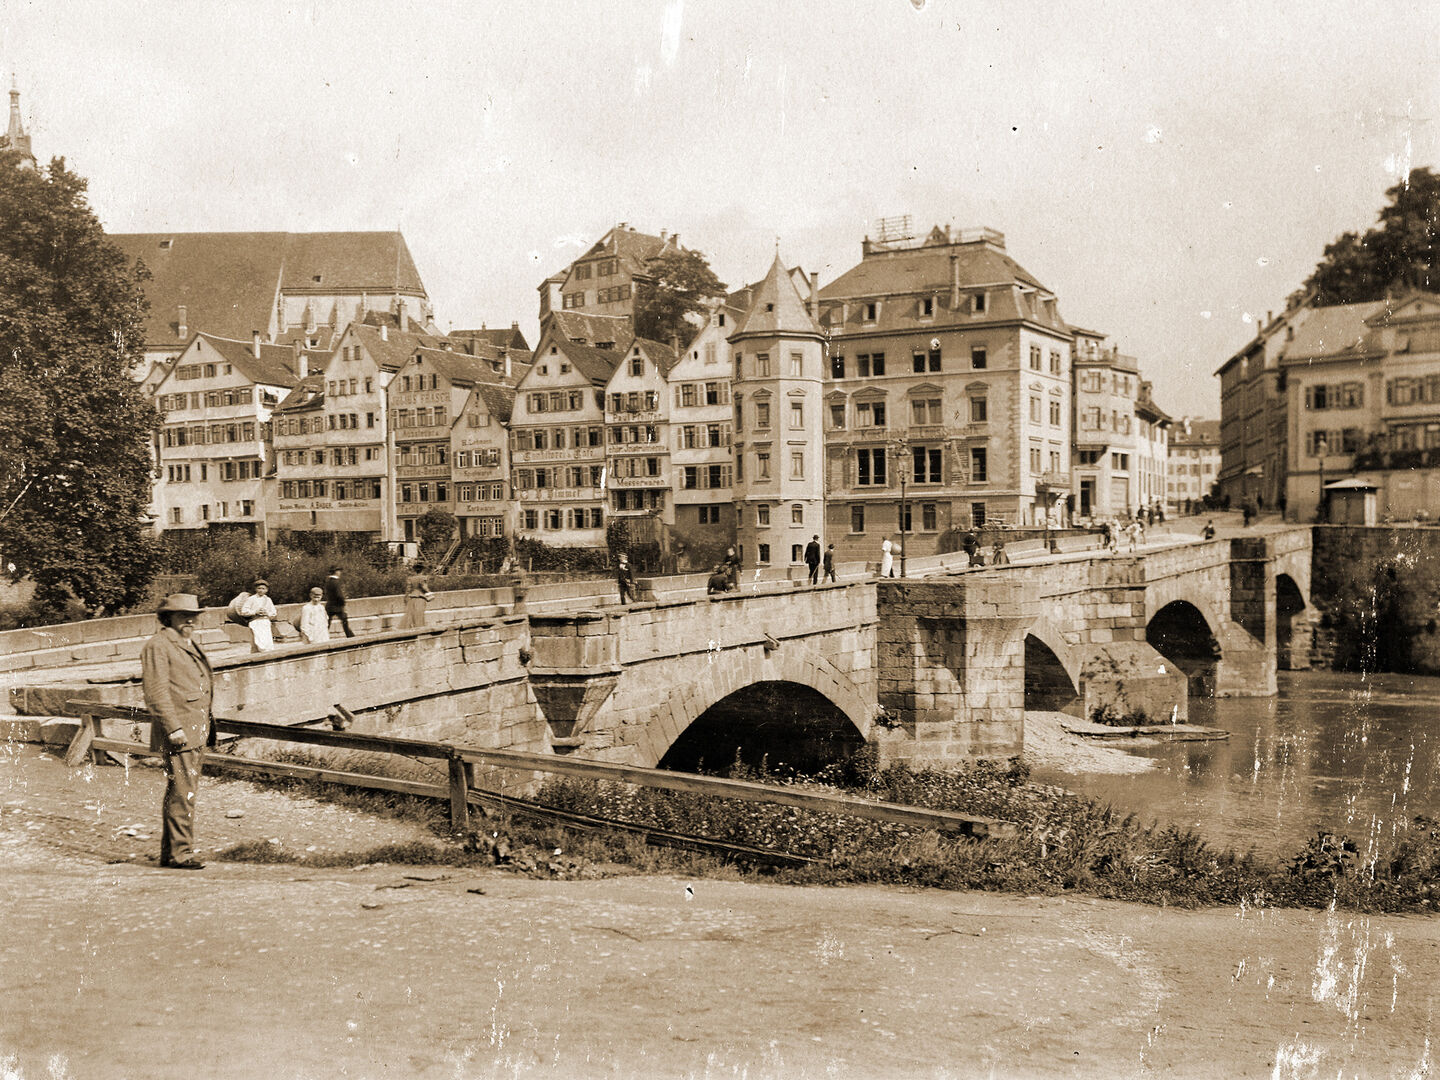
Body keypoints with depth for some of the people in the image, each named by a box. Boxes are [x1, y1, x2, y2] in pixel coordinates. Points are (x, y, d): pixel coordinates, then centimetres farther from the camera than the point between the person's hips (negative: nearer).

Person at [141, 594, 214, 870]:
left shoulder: (192, 645, 20)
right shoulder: (158, 646, -7)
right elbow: (157, 691, -14)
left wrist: (209, 728, 22)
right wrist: (173, 728, -20)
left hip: (198, 731, 9)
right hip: (178, 732, -9)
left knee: (179, 793, 13)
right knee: (183, 793, -11)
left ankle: (169, 853, 19)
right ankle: (179, 853, -6)